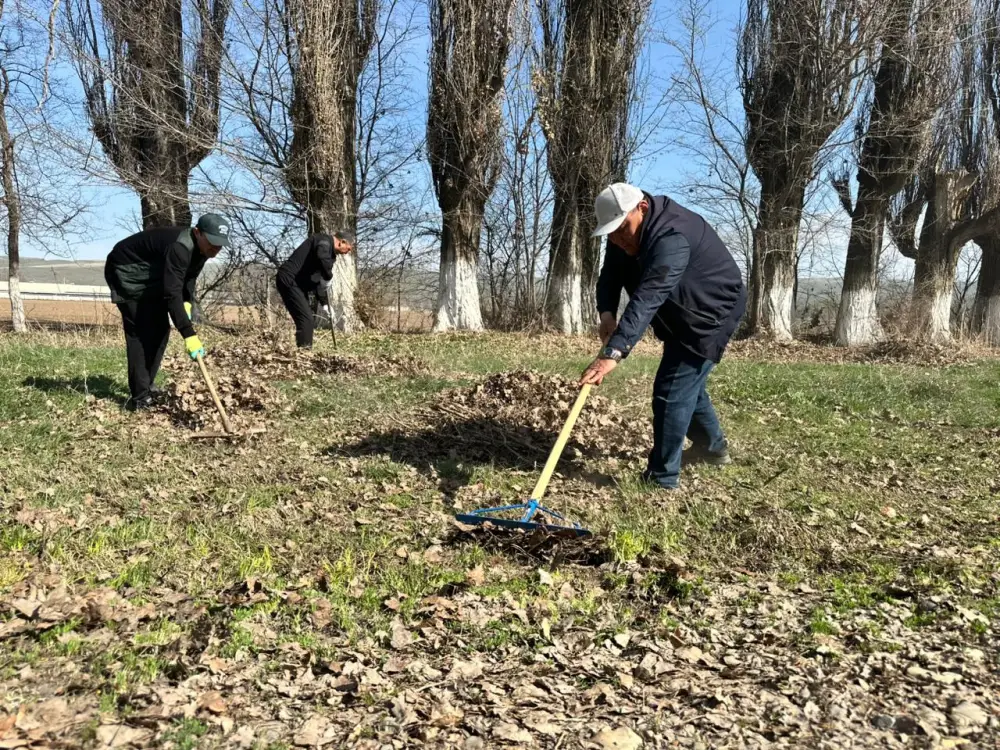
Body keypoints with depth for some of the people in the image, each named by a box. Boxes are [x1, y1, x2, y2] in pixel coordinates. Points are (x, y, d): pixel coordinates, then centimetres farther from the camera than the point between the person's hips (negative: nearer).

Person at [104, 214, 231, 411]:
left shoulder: (201, 248, -7)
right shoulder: (179, 247, -36)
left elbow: (188, 277, 10)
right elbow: (172, 293, -41)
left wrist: (188, 302, -9)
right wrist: (189, 334, -45)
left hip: (151, 279, 9)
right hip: (126, 273, -9)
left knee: (160, 330, 5)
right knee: (139, 333, -14)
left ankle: (145, 388, 16)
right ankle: (139, 398, -12)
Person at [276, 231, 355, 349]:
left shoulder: (330, 252, 20)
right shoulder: (324, 241, -9)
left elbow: (318, 280, 23)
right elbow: (322, 259, -34)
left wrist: (325, 304, 19)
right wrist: (328, 277, -19)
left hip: (297, 283, 10)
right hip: (289, 280, -10)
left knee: (307, 318, 12)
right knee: (305, 318, -13)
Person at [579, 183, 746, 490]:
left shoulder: (672, 237, -37)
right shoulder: (626, 231, -7)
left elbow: (647, 298, -47)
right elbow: (609, 276, -9)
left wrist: (613, 353, -54)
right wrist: (607, 312, -31)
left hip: (711, 313, -10)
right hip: (681, 316, 10)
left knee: (671, 391, -13)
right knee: (686, 382, 23)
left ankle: (663, 478, -3)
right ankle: (713, 446, 45)